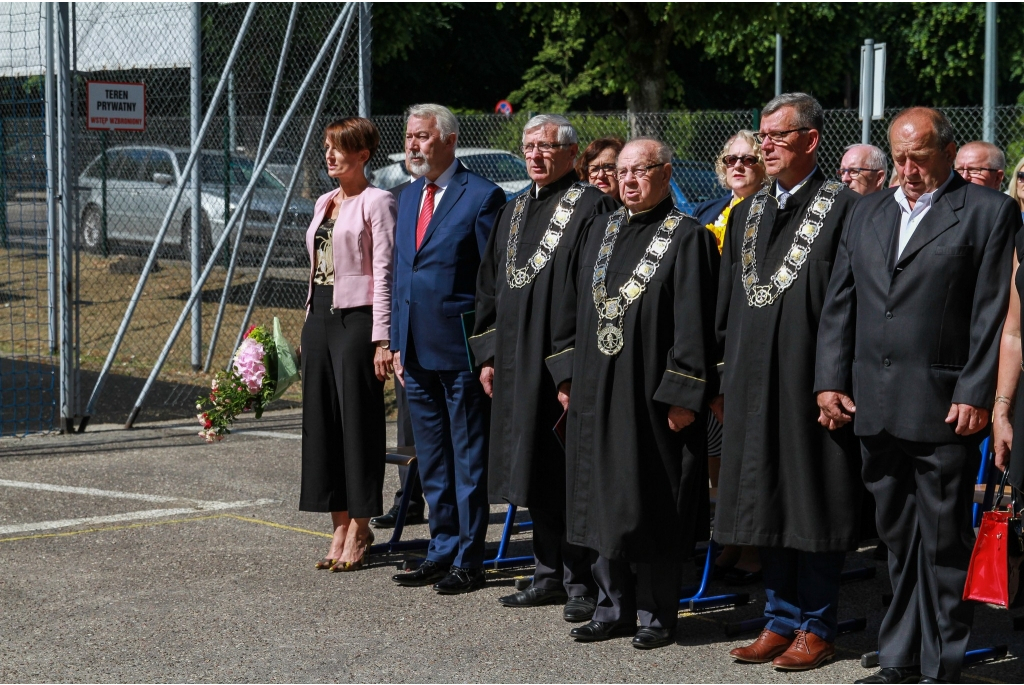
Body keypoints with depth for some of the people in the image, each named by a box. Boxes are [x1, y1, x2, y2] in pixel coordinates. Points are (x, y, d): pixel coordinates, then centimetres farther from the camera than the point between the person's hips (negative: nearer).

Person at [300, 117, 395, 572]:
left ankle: (359, 530, 5)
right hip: (319, 317, 8)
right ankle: (341, 525, 13)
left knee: (357, 420, -2)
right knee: (321, 419, 7)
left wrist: (381, 340, -16)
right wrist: (307, 327, 17)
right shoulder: (324, 203, 16)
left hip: (356, 318, -8)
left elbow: (384, 272, -12)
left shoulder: (376, 202, -7)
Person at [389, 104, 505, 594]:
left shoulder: (481, 197, -9)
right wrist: (398, 342, 14)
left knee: (468, 459, 1)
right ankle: (442, 551, 23)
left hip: (461, 351, -7)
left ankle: (469, 561, 8)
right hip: (417, 352, 8)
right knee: (431, 461, 14)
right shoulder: (408, 197, 15)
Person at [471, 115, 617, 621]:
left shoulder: (592, 207, -7)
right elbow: (491, 285, 21)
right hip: (518, 364, 8)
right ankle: (550, 576, 20)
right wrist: (489, 352, 14)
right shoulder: (513, 212, 17)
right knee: (536, 476, 12)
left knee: (571, 477, -5)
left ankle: (582, 583, 2)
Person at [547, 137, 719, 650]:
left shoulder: (687, 238, -7)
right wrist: (567, 374, 10)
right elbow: (573, 306, 16)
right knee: (606, 504, 11)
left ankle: (657, 615, 10)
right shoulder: (599, 231, 12)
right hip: (596, 394, 6)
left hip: (651, 396, -6)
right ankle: (614, 609, 21)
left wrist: (682, 396, -17)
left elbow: (694, 325, -12)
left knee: (651, 508, 0)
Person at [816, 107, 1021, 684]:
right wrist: (831, 380, 6)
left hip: (943, 408, -5)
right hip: (875, 408, 5)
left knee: (944, 540, 0)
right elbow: (840, 305, 15)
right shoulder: (868, 213, 16)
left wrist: (975, 396, -13)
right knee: (897, 538, 12)